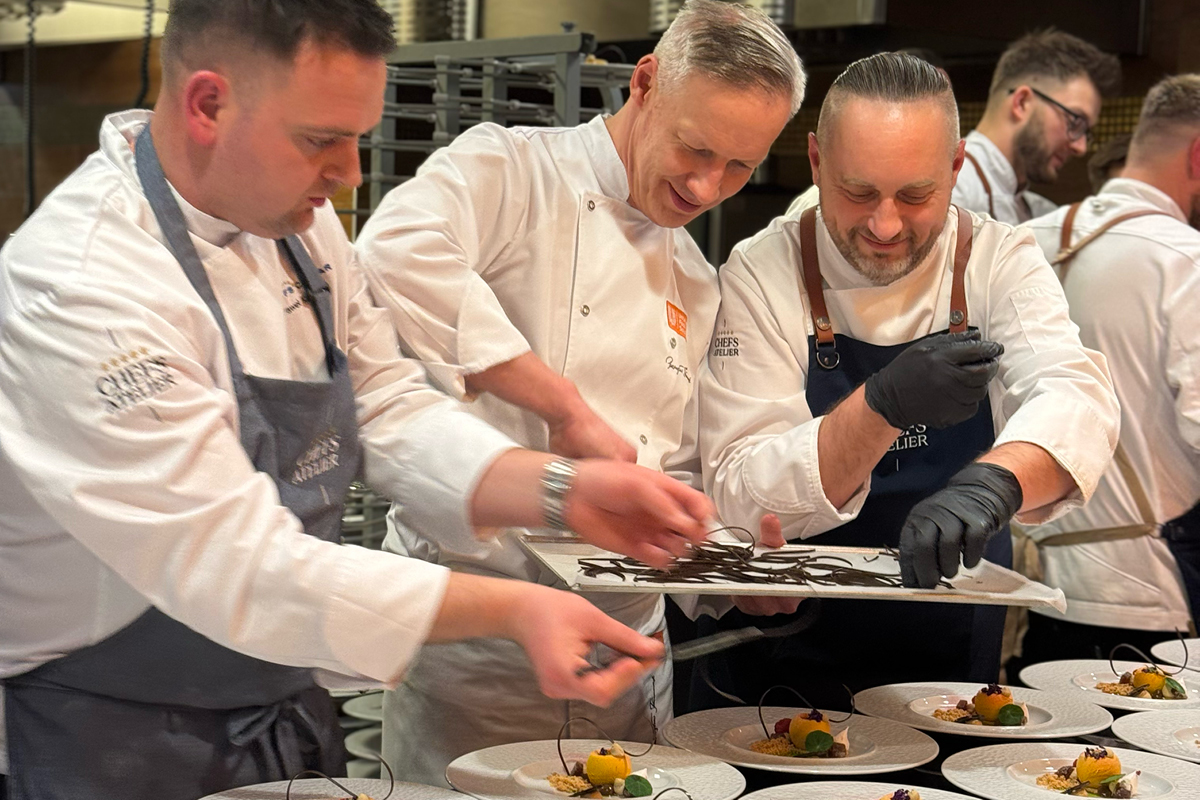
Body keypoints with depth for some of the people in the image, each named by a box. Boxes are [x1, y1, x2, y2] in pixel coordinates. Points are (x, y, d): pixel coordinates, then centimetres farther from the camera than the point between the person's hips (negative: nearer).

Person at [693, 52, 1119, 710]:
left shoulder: (1000, 260, -2)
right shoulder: (761, 273, -7)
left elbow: (1075, 398, -19)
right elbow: (737, 498, -13)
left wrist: (994, 481, -40)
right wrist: (885, 406, -27)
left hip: (953, 651, 2)